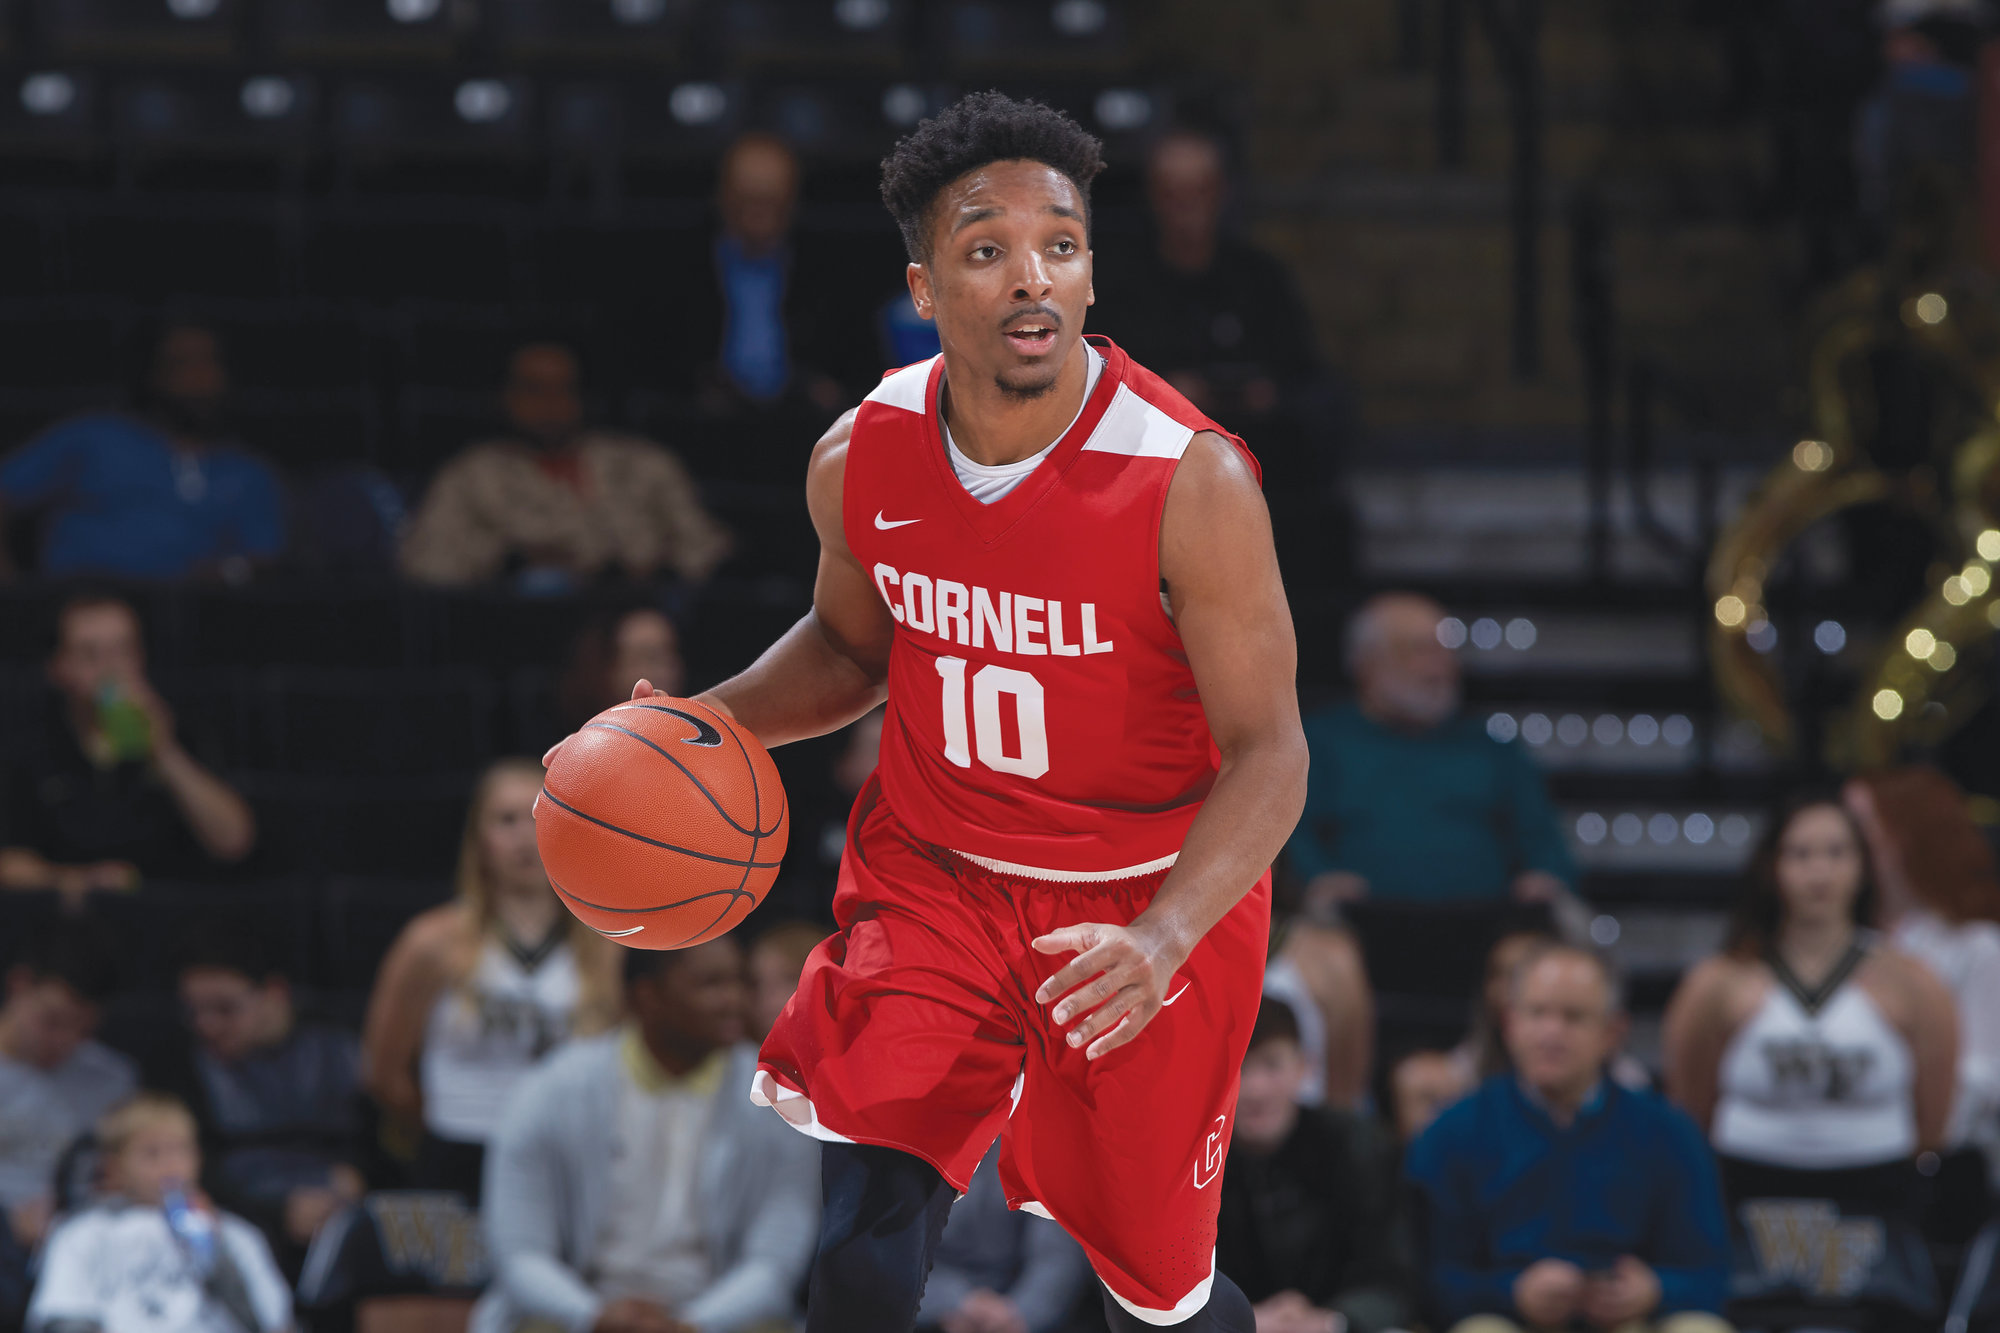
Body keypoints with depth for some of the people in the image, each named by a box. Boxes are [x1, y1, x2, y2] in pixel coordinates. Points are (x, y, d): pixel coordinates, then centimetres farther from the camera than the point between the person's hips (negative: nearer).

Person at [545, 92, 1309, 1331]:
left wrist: (1163, 938, -35)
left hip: (1146, 902, -2)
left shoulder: (1192, 481, -23)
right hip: (933, 876, 2)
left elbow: (1267, 750, -19)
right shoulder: (862, 459, -9)